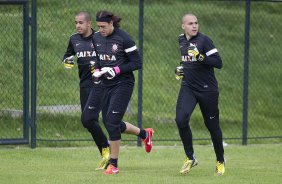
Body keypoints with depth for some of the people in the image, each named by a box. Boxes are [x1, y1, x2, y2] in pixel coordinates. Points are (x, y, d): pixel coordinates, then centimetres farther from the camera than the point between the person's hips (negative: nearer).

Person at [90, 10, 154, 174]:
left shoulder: (124, 38, -15)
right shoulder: (97, 38, 4)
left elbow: (137, 63, -11)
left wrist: (116, 70, -20)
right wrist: (97, 71, -1)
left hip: (123, 85, -8)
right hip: (106, 85, 8)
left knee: (112, 122, -13)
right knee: (108, 122, 11)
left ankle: (114, 164, -3)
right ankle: (145, 134, 35)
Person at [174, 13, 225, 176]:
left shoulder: (204, 40, -12)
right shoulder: (181, 40, 7)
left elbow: (219, 63, -18)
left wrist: (200, 57, -30)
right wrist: (178, 69, 12)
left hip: (207, 89, -4)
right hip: (188, 87, 4)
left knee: (212, 125, 6)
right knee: (181, 119, -18)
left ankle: (220, 161, 28)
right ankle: (190, 158, -3)